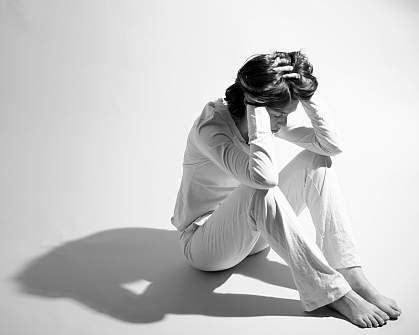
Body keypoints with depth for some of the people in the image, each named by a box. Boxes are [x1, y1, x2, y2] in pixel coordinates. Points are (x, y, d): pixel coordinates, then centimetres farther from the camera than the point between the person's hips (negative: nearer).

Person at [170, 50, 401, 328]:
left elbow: (333, 145, -11)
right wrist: (256, 108, -36)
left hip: (254, 231, 7)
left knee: (316, 160, -9)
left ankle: (351, 273, -16)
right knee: (258, 190, -38)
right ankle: (331, 291, -26)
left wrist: (307, 97, -20)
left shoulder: (270, 119, -4)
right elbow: (264, 176, -43)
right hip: (203, 243, -7)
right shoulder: (210, 126, -26)